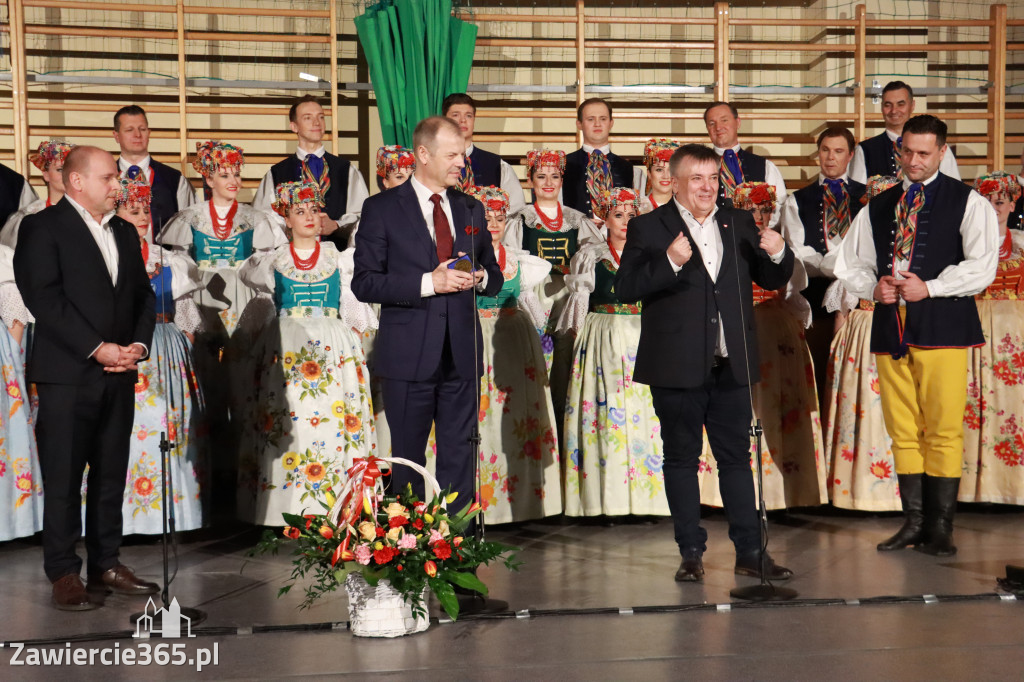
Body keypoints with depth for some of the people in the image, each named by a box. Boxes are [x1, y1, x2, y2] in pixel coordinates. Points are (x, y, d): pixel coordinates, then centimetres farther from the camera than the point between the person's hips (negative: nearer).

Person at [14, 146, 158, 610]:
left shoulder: (124, 232, 17)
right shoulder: (43, 228, -3)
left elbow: (144, 294, 17)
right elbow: (43, 299, -13)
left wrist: (138, 344, 0)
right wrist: (98, 348, -15)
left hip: (119, 374, 6)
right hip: (68, 375, -6)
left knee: (111, 475, 10)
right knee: (63, 478, -1)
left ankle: (105, 564, 19)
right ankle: (64, 574, 7)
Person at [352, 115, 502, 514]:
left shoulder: (471, 209, 13)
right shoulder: (381, 208, -1)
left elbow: (495, 278, 20)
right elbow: (364, 283, -8)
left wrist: (481, 278, -5)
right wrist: (429, 282, -17)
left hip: (462, 357, 4)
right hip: (409, 357, -4)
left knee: (459, 457, 7)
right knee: (407, 458, 6)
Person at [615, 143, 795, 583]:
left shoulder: (739, 224, 11)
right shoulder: (648, 228, -1)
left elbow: (772, 280, 15)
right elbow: (625, 289, -9)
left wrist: (777, 254, -6)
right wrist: (670, 263, -22)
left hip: (730, 365, 3)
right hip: (677, 366, -3)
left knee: (737, 457, 7)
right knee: (681, 459, 6)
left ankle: (750, 552, 14)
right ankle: (691, 553, 16)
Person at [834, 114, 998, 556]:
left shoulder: (968, 203, 5)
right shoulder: (878, 208, 17)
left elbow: (981, 266, -5)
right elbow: (849, 263, 20)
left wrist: (929, 287, -13)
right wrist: (873, 286, 0)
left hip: (942, 328, -4)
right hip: (890, 329, 4)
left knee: (944, 430, -5)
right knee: (902, 430, 6)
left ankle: (941, 527, 3)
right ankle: (914, 522, 15)